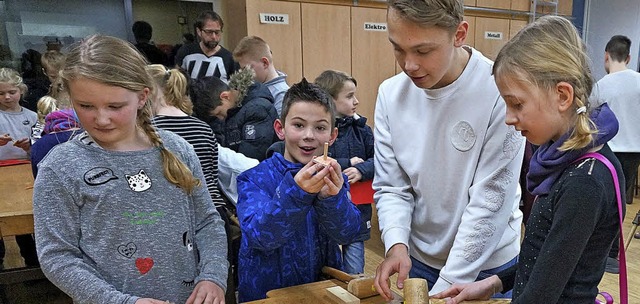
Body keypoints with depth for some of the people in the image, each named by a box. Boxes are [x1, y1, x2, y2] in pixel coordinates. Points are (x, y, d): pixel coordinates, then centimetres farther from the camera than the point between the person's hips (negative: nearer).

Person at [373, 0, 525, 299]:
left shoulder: (500, 92, -22)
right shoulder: (391, 94, -9)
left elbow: (491, 201, -20)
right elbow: (391, 187, -5)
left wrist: (446, 286, -19)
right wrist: (397, 243, -22)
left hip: (487, 265, -3)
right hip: (418, 259, 4)